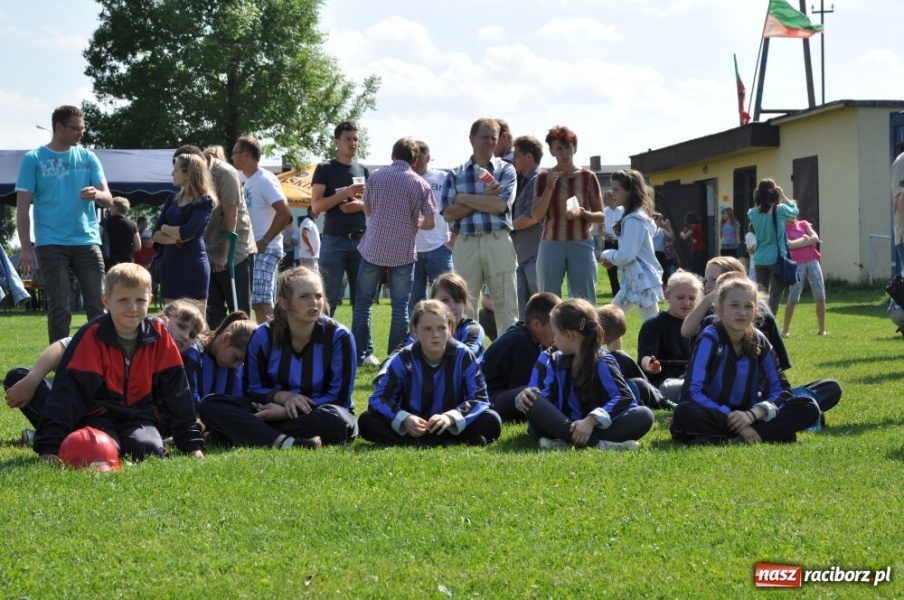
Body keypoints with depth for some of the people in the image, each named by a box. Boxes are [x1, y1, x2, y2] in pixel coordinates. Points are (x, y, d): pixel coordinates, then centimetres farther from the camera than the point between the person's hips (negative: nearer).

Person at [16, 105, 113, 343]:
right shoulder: (34, 159, 2)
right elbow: (22, 208, 1)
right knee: (59, 308, -1)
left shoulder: (88, 157, 10)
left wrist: (95, 194, -17)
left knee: (98, 306, 0)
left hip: (87, 241, 3)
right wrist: (26, 248, -7)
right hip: (51, 244, -3)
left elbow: (108, 199, 7)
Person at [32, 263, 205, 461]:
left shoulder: (159, 337, -1)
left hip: (140, 417, 2)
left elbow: (177, 392, 6)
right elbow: (68, 391, -14)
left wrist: (192, 444, 4)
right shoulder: (91, 336, -11)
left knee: (150, 450, -27)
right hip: (98, 417, -2)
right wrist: (49, 447, -21)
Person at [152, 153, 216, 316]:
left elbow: (187, 232, -18)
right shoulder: (172, 200, 14)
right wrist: (175, 238, -13)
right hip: (170, 265, 6)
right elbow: (156, 235, 6)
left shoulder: (204, 201, -5)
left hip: (194, 266, -6)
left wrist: (165, 228, 0)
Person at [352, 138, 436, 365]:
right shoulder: (421, 184, -3)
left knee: (362, 303, 11)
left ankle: (359, 355, 11)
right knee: (400, 308, 5)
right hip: (403, 253, -1)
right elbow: (429, 223, -4)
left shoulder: (376, 177, 2)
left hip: (374, 250, 1)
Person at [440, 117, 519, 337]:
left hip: (498, 242, -1)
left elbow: (500, 205, -9)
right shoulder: (456, 174, 11)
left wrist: (464, 198, -4)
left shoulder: (505, 170, 8)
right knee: (465, 305, 3)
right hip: (466, 243, 1)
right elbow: (448, 213, -1)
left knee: (506, 305, -1)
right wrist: (484, 199, -8)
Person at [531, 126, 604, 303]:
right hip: (551, 245, 1)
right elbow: (537, 216, 0)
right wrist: (550, 187, -11)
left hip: (581, 244, -1)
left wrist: (583, 213, -13)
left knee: (585, 301, -2)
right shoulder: (545, 177, 6)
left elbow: (600, 215, 8)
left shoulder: (588, 177, 5)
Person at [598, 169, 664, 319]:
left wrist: (606, 254, -5)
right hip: (633, 280, 11)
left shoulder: (633, 220, -19)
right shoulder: (635, 216, 12)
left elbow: (625, 256, -23)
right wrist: (612, 259, 6)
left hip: (644, 282, -11)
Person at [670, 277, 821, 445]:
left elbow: (780, 389, -1)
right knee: (684, 413, -38)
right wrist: (731, 418, -26)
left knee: (809, 409, -15)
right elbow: (692, 392, -21)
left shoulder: (758, 341, 1)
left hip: (747, 416, 5)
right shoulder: (709, 338, -12)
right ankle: (766, 434, -29)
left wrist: (752, 414, -19)